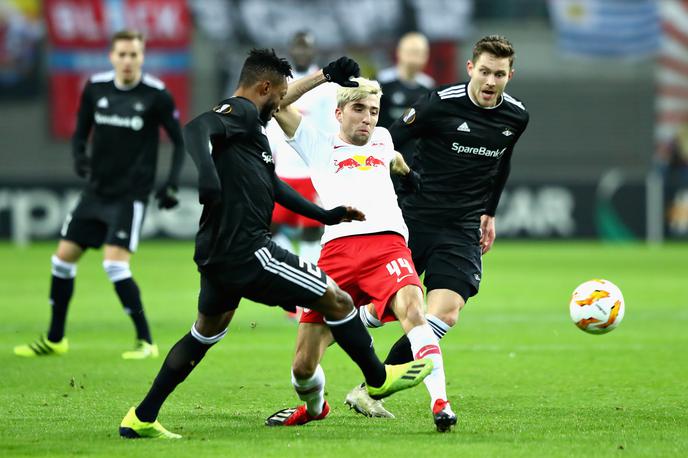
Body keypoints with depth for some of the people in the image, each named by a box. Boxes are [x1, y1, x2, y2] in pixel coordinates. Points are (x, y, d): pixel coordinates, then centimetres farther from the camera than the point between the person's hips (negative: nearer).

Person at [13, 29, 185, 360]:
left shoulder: (156, 95, -10)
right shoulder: (95, 88, 1)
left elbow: (179, 141, -2)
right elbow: (81, 132, 11)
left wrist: (171, 184, -13)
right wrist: (79, 156, -11)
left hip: (131, 194, -5)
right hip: (97, 190, 5)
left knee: (115, 263, -19)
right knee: (64, 256, 6)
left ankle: (146, 342, -10)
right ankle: (54, 339, 22)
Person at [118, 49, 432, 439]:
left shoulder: (247, 123, 21)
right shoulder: (240, 112, -9)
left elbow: (272, 185, 29)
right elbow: (197, 128, -30)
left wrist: (324, 215, 33)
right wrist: (206, 171, -48)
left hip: (218, 253, 11)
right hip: (246, 251, -11)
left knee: (209, 328, 26)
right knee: (336, 300, 1)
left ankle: (142, 418, 23)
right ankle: (378, 378, 19)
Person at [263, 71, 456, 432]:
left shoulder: (382, 140, 31)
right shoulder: (319, 145, 22)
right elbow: (279, 104, 11)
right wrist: (326, 74, 8)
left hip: (387, 243, 1)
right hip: (338, 249, -1)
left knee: (412, 309, -33)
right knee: (303, 365, -3)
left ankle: (440, 403, -39)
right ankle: (313, 407, 30)